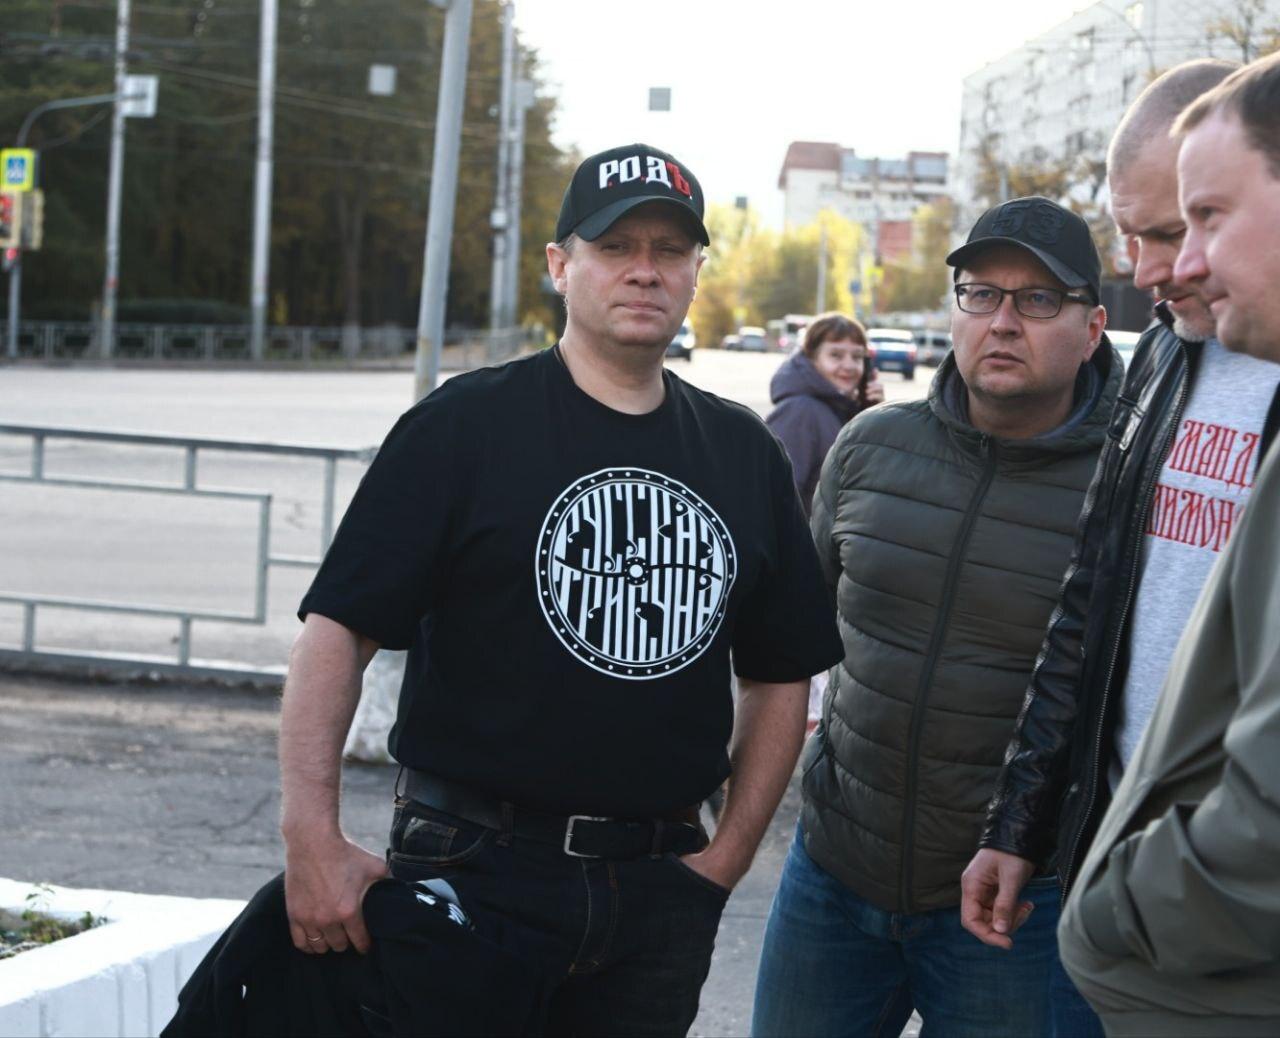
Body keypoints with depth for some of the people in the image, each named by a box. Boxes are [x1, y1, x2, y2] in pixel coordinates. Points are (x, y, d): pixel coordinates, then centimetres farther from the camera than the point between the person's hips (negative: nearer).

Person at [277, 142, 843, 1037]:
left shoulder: (746, 454, 11)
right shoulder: (464, 426, -3)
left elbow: (780, 675, 17)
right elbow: (338, 629, -8)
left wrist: (727, 855, 7)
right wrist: (314, 836, -18)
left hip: (661, 890, 4)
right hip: (474, 874, -4)